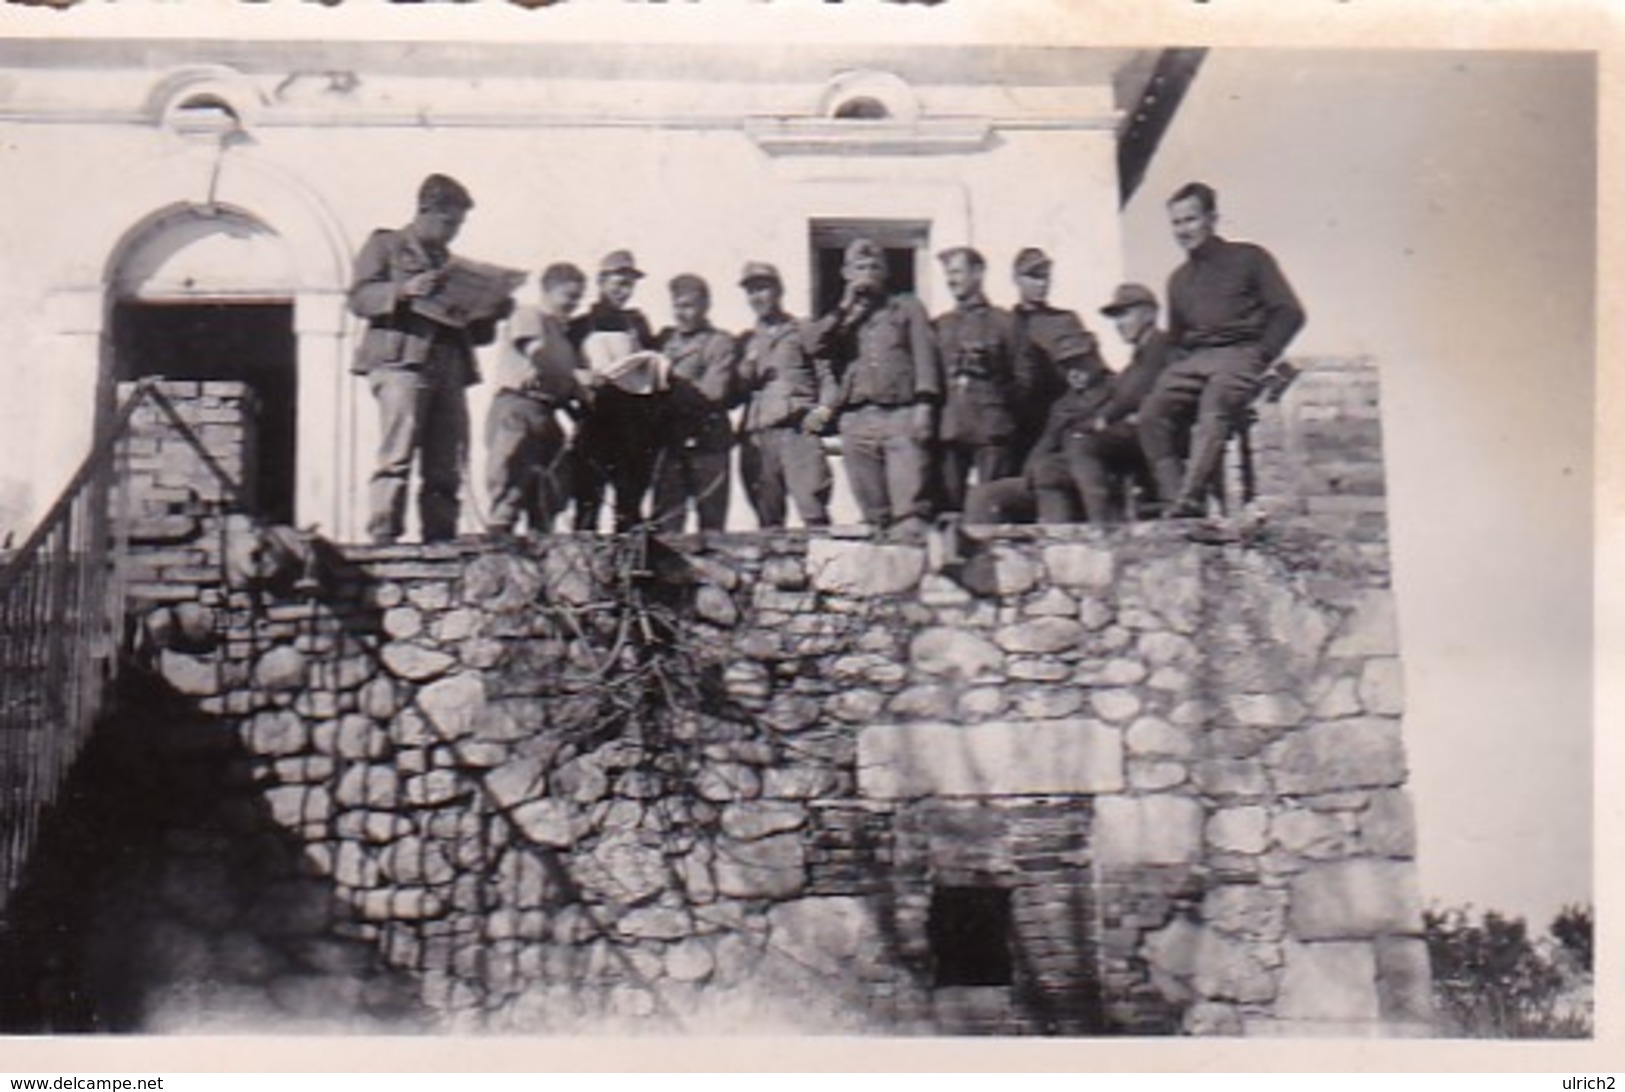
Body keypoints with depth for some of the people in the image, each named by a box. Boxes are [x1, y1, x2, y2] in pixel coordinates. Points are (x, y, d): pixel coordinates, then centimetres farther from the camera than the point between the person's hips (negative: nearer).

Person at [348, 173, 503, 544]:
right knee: (398, 455, -17)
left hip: (449, 367, 6)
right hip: (400, 360, -6)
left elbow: (474, 331, 32)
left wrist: (491, 312, 11)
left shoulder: (450, 262, 31)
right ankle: (382, 537, -19)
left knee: (446, 465, -3)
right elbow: (359, 297, 1)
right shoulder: (385, 245, 15)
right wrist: (404, 291, -15)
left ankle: (441, 538, -3)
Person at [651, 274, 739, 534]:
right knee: (664, 524, 2)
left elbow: (713, 394, -11)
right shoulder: (665, 339, 17)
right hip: (669, 442, 4)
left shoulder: (720, 343, 0)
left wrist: (671, 381, -15)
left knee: (711, 525, 0)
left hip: (706, 442, -4)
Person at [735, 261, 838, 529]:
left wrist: (823, 409, -9)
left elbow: (828, 376, 8)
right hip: (757, 438, 3)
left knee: (814, 514, -14)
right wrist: (745, 373, 0)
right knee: (767, 521, 1)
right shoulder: (745, 342, 23)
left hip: (798, 430, -3)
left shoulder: (803, 333, 13)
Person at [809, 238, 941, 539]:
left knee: (910, 510, -15)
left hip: (902, 415, -3)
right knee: (872, 513, 1)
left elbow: (925, 356, 5)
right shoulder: (841, 318, 24)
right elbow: (816, 345, 5)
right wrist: (845, 308, 3)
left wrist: (924, 403, -8)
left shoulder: (907, 308, 17)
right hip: (857, 420, 3)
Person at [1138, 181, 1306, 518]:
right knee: (1152, 415, -24)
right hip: (1193, 360, 5)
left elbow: (1289, 313, 2)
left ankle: (1190, 498, -48)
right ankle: (1173, 497, -30)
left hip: (1240, 353, -5)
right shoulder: (1179, 280, 28)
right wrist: (1178, 364, 6)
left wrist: (1261, 358, -10)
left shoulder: (1249, 259, 11)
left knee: (1214, 411, -36)